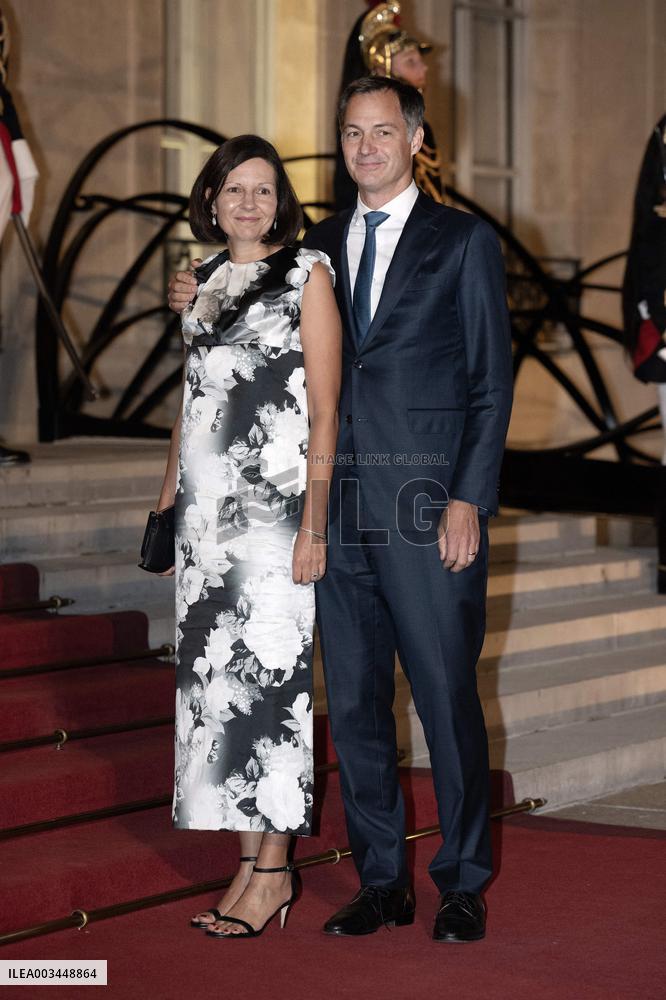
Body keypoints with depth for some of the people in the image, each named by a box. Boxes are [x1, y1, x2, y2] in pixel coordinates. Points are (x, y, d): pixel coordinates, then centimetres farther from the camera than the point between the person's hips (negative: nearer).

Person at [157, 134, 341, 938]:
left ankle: (272, 869, 0)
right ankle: (251, 862, 10)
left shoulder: (307, 274, -2)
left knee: (268, 674, -6)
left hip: (273, 501, -6)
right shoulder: (202, 282, 15)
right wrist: (167, 500, 16)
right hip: (205, 504, 6)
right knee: (214, 675, 4)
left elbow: (325, 410, -7)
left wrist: (313, 525, -13)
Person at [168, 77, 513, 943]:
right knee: (354, 705, 7)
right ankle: (382, 880, 19)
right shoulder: (319, 247, 15)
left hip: (427, 511, -4)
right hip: (339, 507, 4)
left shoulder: (464, 243, 3)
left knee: (447, 700, -1)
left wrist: (469, 500, -10)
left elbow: (492, 382, -1)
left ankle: (464, 885, 12)